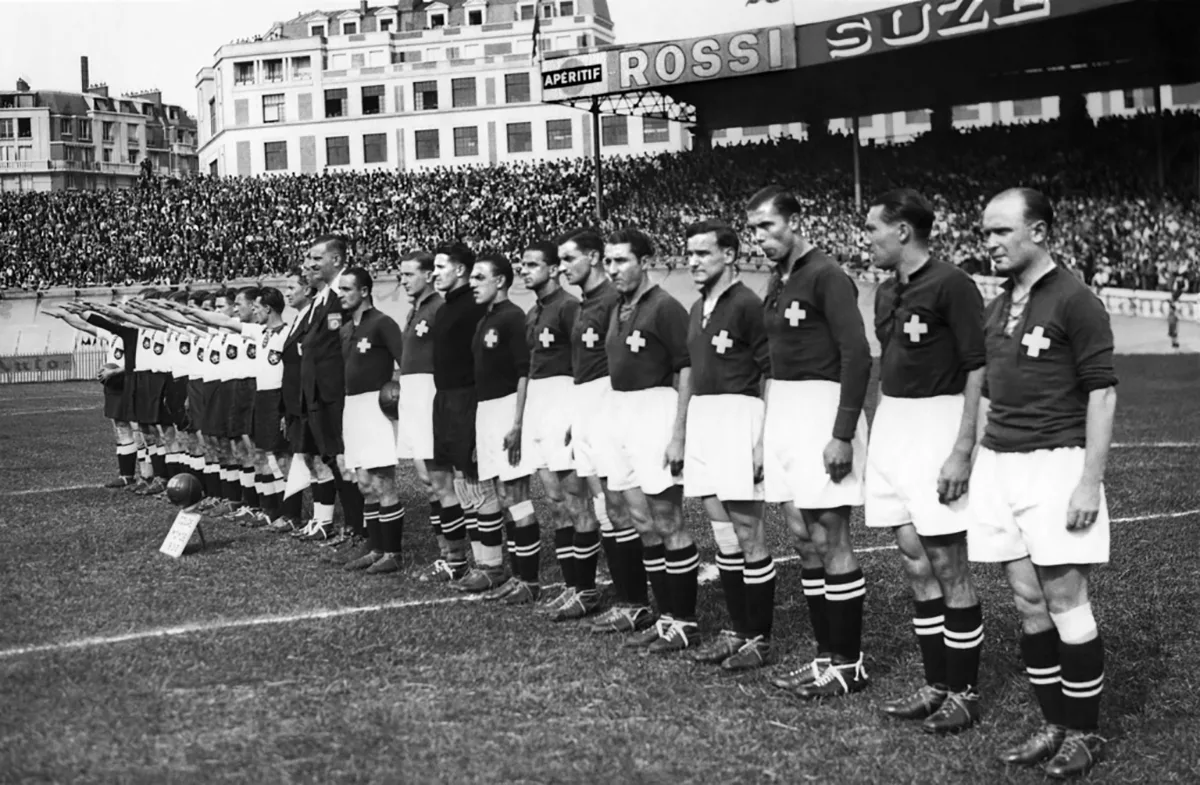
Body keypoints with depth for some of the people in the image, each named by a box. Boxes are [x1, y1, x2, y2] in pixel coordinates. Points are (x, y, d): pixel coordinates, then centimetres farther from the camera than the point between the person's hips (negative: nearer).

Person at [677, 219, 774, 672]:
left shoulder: (747, 305, -9)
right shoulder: (697, 311, 15)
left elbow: (771, 375, -11)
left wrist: (763, 440, -17)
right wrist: (680, 434, 20)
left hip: (739, 417, -8)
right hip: (702, 419, 8)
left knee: (748, 532, -3)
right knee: (721, 530, 11)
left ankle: (760, 638, 5)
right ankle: (738, 630, 19)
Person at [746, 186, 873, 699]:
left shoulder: (825, 276, -12)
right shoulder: (777, 283, 13)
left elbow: (857, 356, -18)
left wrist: (842, 435, -21)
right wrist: (766, 429, 16)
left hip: (823, 412, -9)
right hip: (784, 412, 9)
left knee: (828, 540, -4)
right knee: (803, 539, 11)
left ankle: (849, 663, 5)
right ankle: (826, 654, 19)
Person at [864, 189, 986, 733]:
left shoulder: (951, 285, -12)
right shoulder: (886, 292, 13)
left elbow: (978, 370, -15)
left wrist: (962, 450, -19)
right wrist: (877, 436, 18)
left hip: (937, 426, -8)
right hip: (891, 427, 8)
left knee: (947, 565, -2)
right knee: (914, 563, 10)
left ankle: (964, 692, 9)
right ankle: (937, 684, 20)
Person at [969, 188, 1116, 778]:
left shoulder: (1075, 301, -8)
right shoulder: (995, 310, 13)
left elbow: (1102, 392, -11)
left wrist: (1089, 482, -15)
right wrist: (977, 461, 16)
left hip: (1056, 463, -7)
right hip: (999, 464, 7)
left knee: (1064, 601, -3)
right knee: (1028, 602, 8)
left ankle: (1084, 732, 11)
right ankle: (1054, 724, 19)